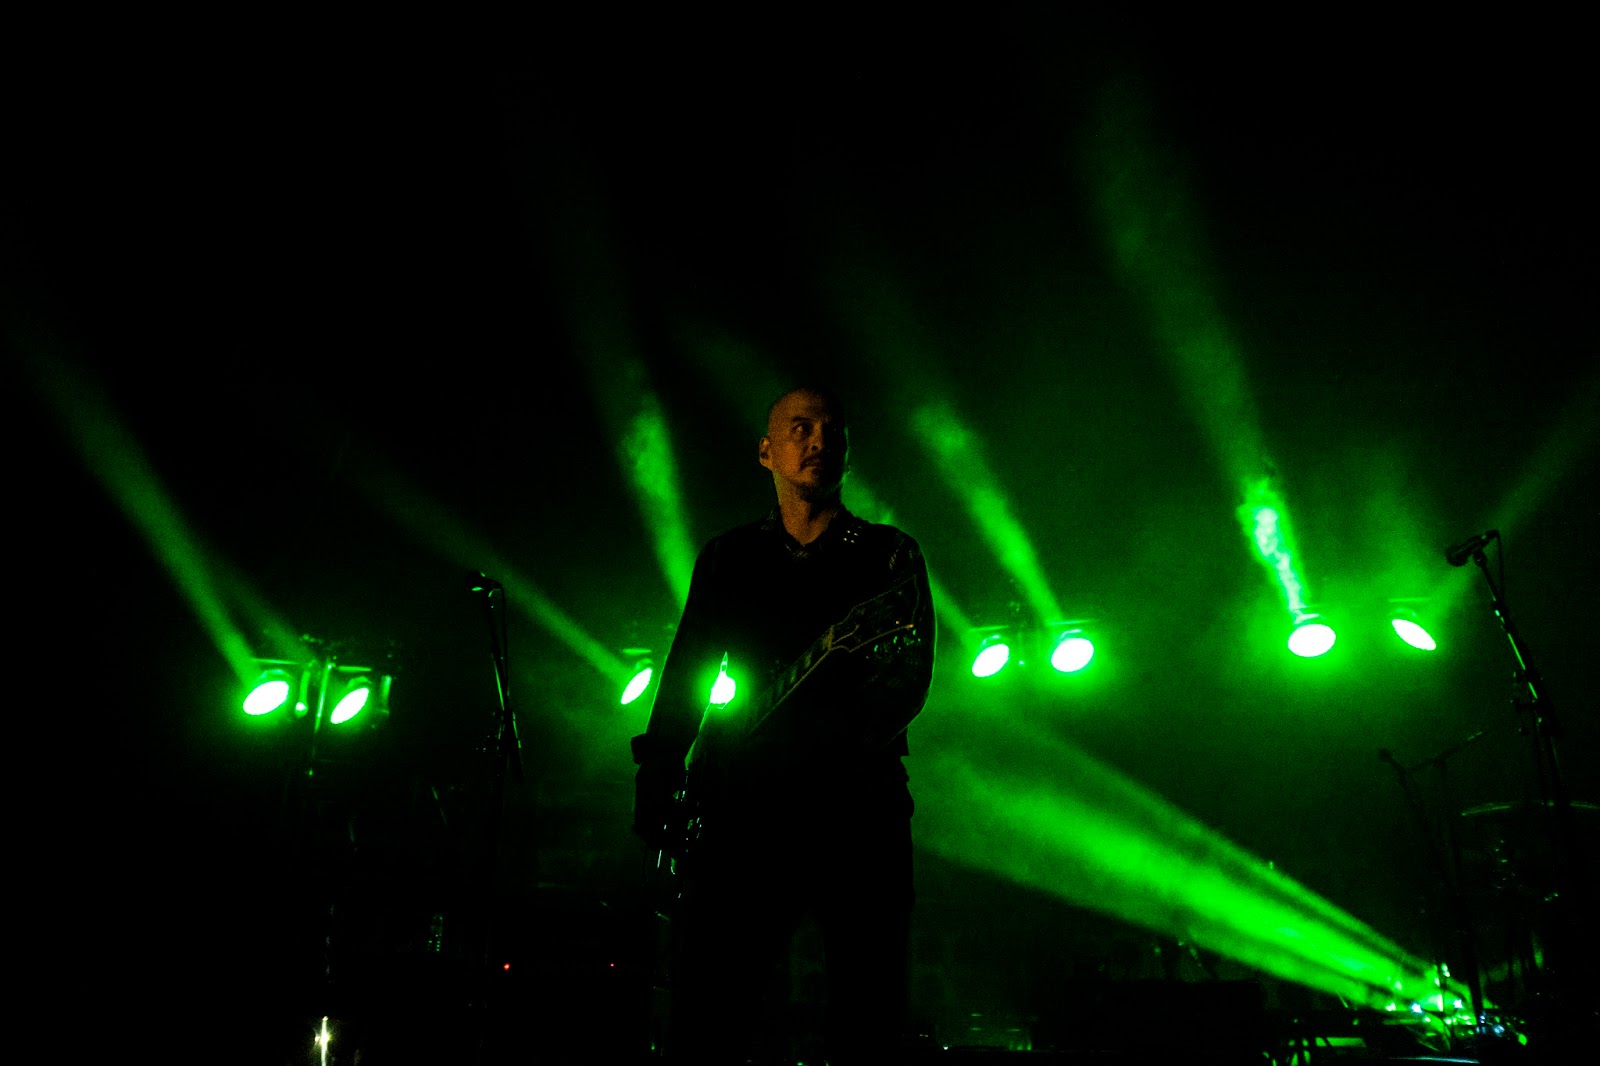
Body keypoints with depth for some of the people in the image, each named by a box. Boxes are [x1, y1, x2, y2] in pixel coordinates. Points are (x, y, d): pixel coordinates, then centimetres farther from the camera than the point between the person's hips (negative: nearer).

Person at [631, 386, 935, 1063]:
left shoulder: (890, 554, 13)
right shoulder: (728, 557, 19)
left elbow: (912, 676, 1)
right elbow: (684, 676, 15)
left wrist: (850, 732, -19)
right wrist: (657, 779, 3)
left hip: (859, 804, -1)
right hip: (741, 799, 1)